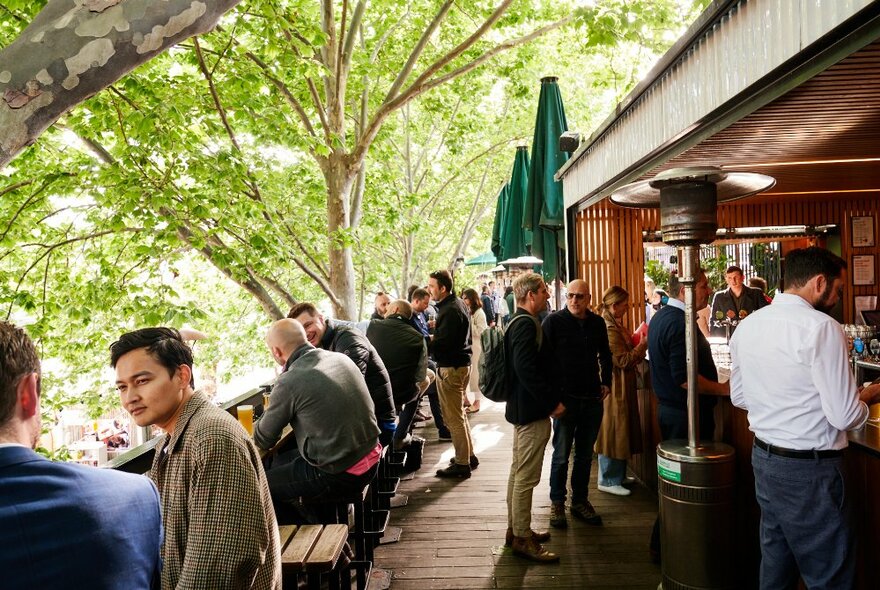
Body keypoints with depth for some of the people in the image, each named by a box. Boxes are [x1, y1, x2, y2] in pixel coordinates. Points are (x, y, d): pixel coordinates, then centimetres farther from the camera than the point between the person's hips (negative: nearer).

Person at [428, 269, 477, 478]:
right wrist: (436, 329, 6)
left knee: (454, 417, -2)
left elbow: (442, 343, -25)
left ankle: (462, 464, 6)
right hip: (461, 362, 11)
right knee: (459, 414, 20)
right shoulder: (457, 304, 12)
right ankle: (469, 455, 30)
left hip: (451, 367, -11)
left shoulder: (450, 311, -20)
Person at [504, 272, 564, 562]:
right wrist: (552, 401, -21)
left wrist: (548, 399, 18)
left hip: (521, 407, 11)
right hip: (532, 410, -11)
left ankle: (515, 529, 30)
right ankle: (522, 538, 8)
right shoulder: (527, 324, -19)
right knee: (526, 477, -2)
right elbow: (526, 369, -27)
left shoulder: (517, 322, 14)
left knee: (518, 472, 18)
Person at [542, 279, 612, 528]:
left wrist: (606, 382, 10)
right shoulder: (553, 321, -6)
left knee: (585, 454, 13)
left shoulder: (597, 323, 7)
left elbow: (605, 355, 20)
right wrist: (551, 394, -12)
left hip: (592, 397, 4)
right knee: (561, 454, 4)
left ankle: (580, 501, 26)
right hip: (564, 397, -4)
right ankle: (557, 503, 17)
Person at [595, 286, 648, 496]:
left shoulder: (615, 325, 11)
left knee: (620, 431, 17)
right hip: (614, 387, -10)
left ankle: (617, 476, 29)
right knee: (613, 432, -1)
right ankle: (608, 480, 11)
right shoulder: (609, 328, -22)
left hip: (621, 386, 10)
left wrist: (639, 342, 6)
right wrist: (643, 345, -14)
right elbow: (623, 361, -21)